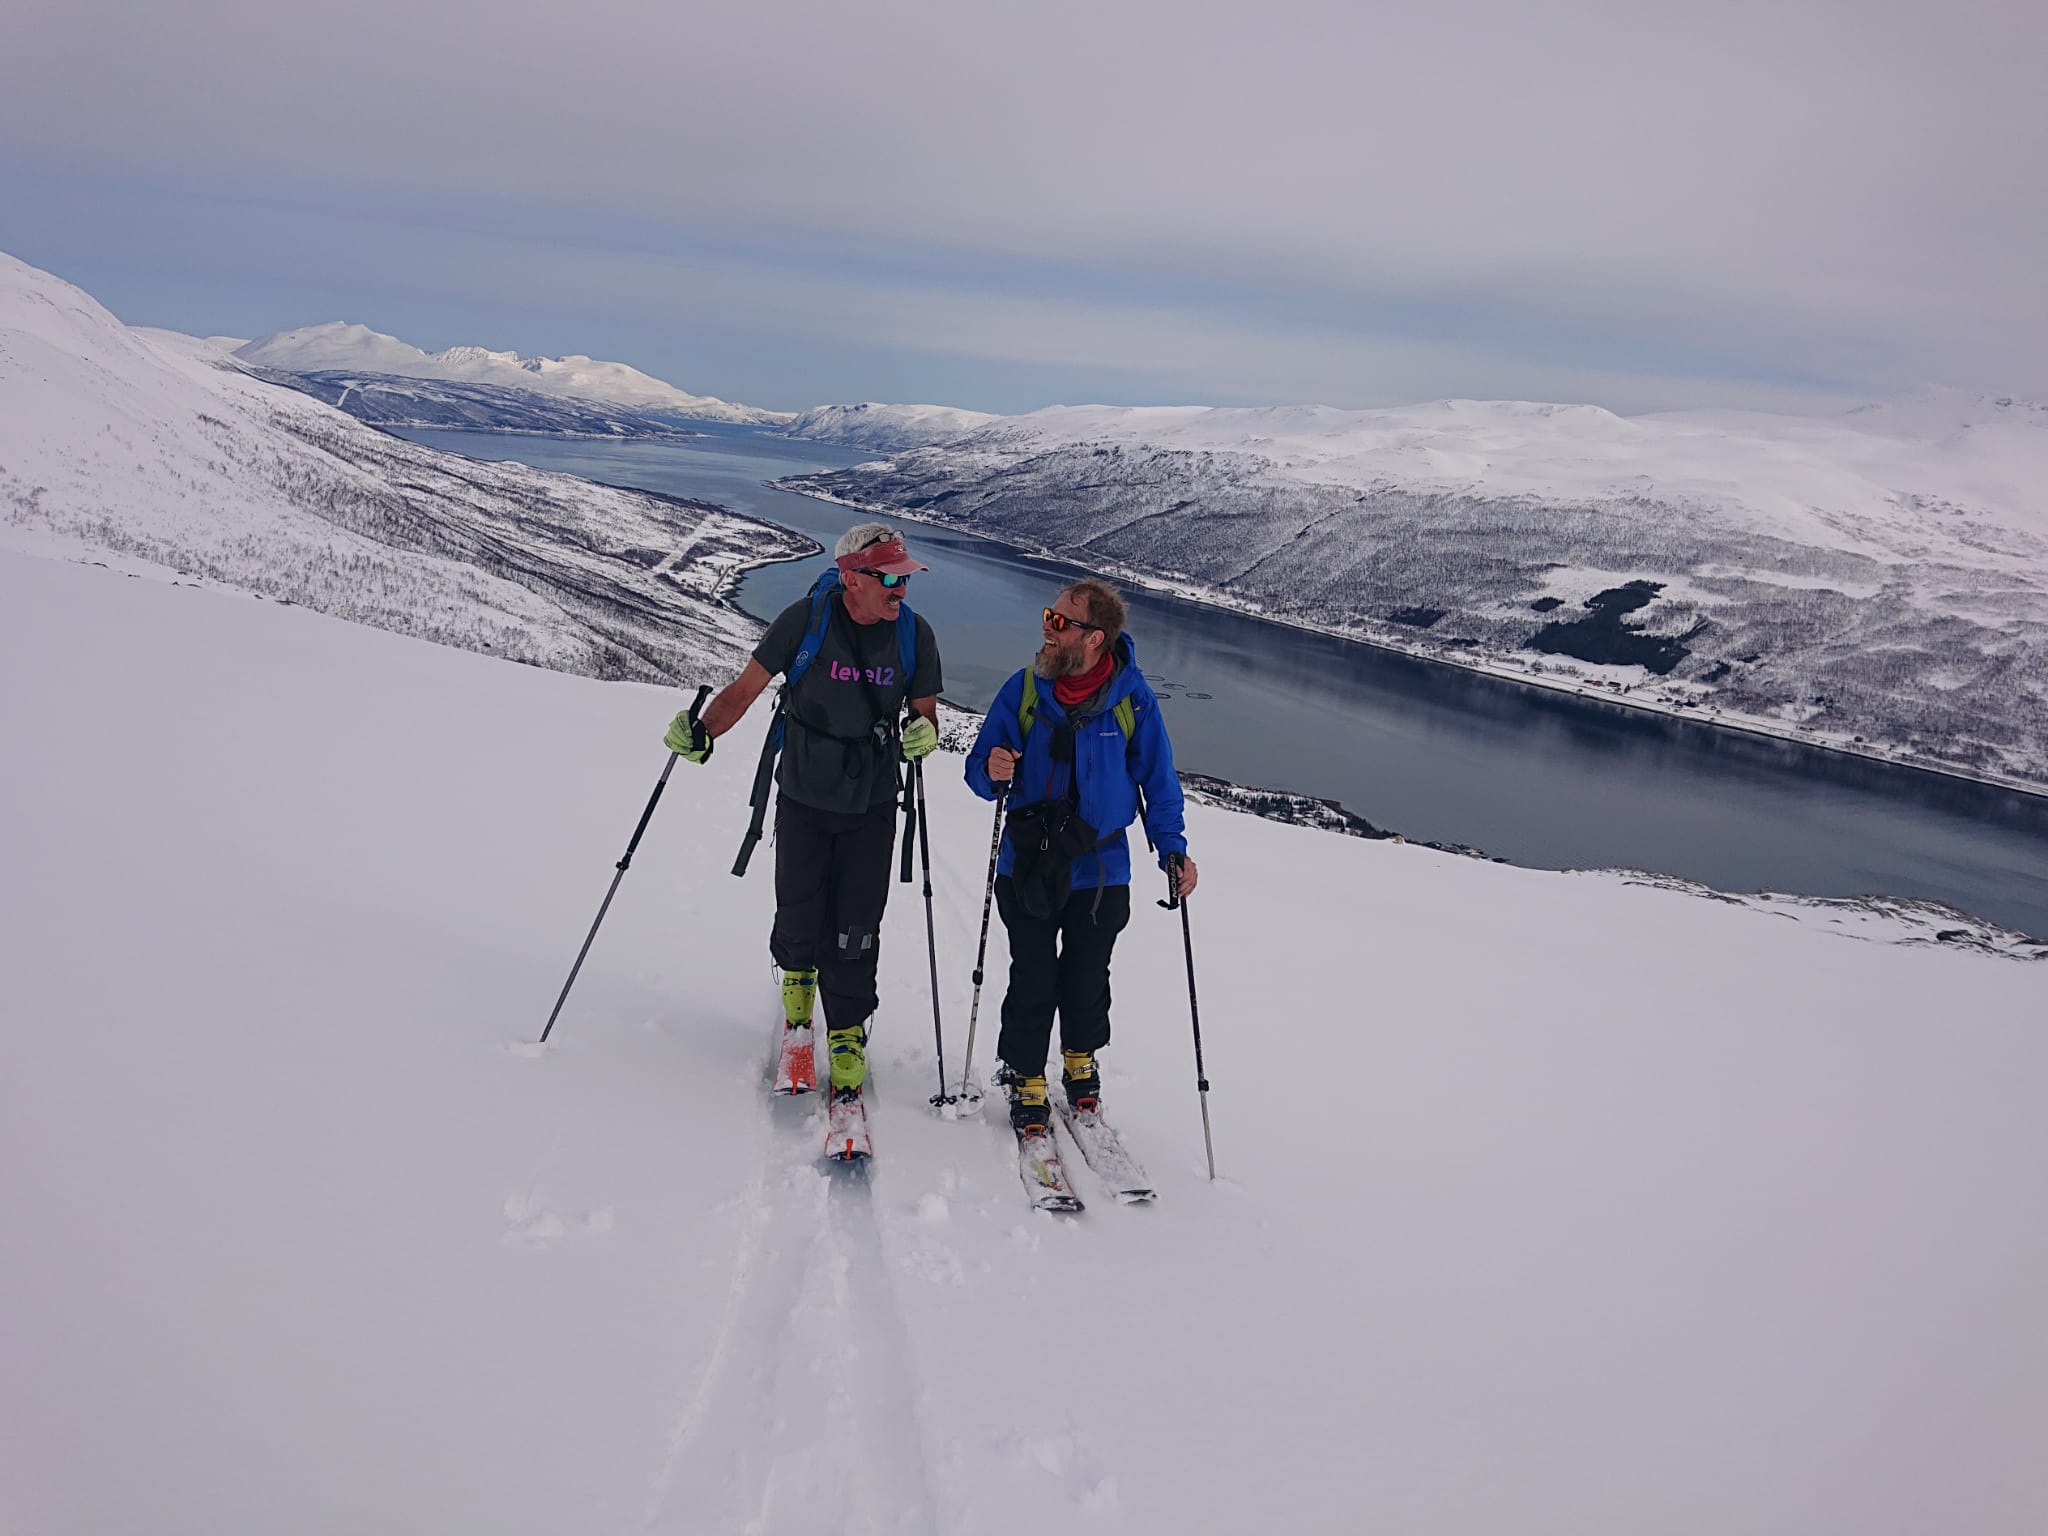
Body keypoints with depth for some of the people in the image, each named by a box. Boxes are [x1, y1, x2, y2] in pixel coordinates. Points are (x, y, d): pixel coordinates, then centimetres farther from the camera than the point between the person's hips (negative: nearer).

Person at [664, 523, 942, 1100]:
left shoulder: (914, 634, -8)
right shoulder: (805, 620, -14)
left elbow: (926, 710, 2)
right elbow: (746, 688, -9)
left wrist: (924, 733, -21)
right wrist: (701, 733, -24)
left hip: (872, 803, 1)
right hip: (803, 796, -1)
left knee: (855, 927, 0)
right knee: (798, 914, 7)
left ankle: (848, 1033, 21)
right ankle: (797, 970, 44)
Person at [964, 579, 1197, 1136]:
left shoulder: (1132, 699, -8)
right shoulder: (1024, 688, -6)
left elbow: (1157, 780, 2)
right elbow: (980, 769, -1)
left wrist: (1172, 847, -7)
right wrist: (993, 771, -24)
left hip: (1100, 873, 0)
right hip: (1027, 866, 0)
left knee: (1087, 980, 13)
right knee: (1033, 981, 6)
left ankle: (1081, 1060, 40)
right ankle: (1026, 1080, 26)